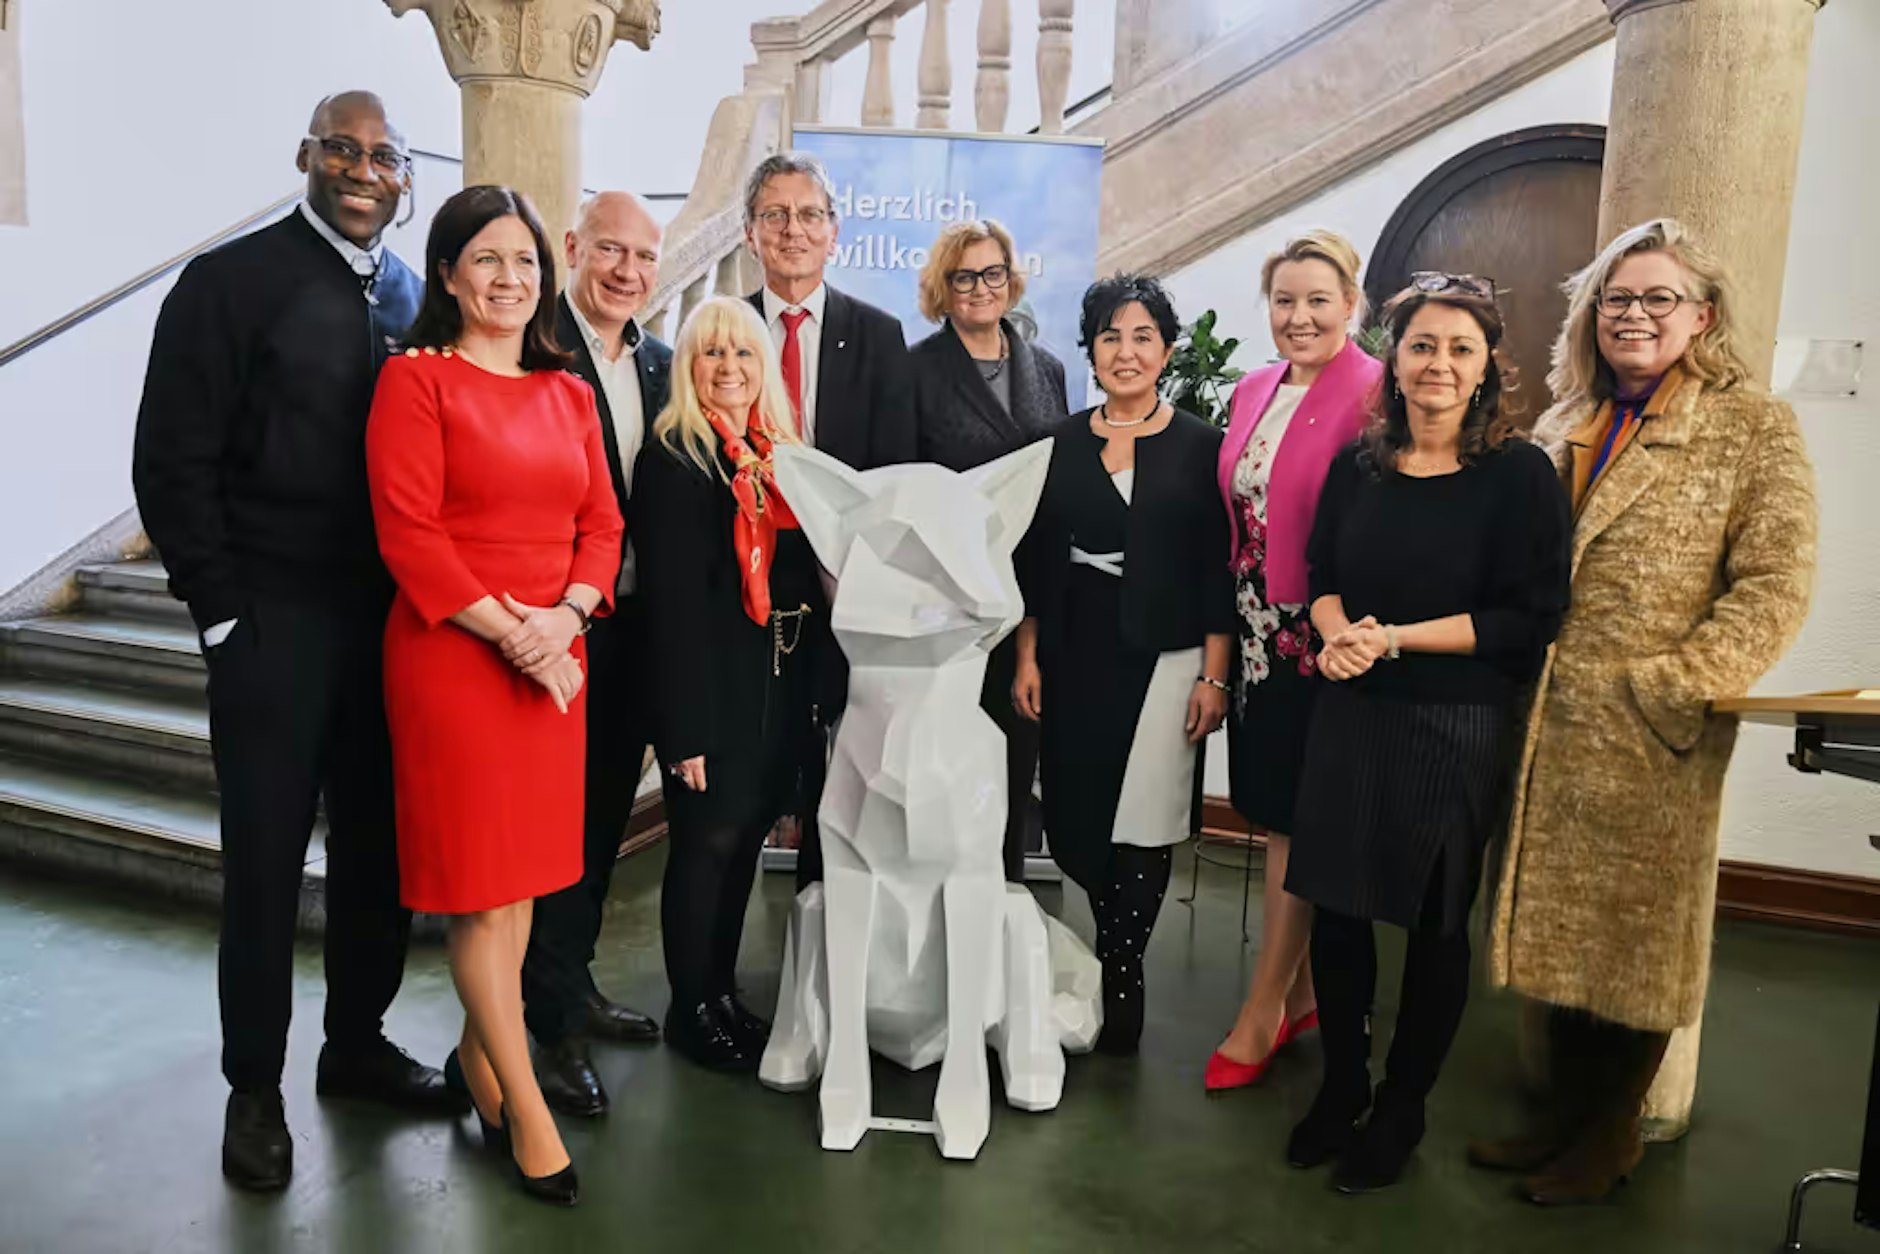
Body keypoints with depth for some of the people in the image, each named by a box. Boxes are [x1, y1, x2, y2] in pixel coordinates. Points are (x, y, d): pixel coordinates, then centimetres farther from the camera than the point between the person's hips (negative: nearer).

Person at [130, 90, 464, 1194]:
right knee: (267, 861, 7)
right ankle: (256, 1087, 25)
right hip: (275, 625, -4)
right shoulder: (231, 280, -3)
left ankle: (358, 1042, 33)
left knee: (383, 847, 13)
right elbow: (172, 462, -6)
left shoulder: (414, 298, 10)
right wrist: (222, 613, -10)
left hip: (395, 622, 4)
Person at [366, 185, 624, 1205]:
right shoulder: (416, 378, -3)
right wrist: (507, 632, -17)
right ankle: (526, 1108, 14)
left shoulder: (568, 393, 13)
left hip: (555, 656, 5)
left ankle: (479, 1055, 32)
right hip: (452, 655, -5)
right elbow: (408, 530, -11)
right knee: (484, 883, 2)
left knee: (525, 871, 12)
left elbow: (601, 523, 8)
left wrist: (566, 615, -10)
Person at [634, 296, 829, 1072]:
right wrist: (686, 724, -18)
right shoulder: (671, 457, -9)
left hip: (782, 681, 7)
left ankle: (723, 993, 30)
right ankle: (691, 1010, 19)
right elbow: (672, 599, -14)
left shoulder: (782, 454, 12)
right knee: (708, 841, 2)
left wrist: (814, 682, 6)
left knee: (745, 836, 14)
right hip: (712, 684, -6)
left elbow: (808, 571, 12)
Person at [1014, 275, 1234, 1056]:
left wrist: (1213, 676, -7)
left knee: (1141, 823, 0)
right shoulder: (1062, 443, 6)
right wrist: (1027, 658, 2)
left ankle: (1120, 983, 18)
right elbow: (1035, 560, 7)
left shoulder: (1199, 446, 0)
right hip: (1073, 654, 3)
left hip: (1162, 658, -2)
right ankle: (1122, 948, 34)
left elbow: (1216, 569, -2)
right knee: (1070, 821, 7)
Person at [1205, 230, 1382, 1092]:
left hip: (1322, 640, -7)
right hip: (1257, 633, 7)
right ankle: (1302, 989, 31)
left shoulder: (1375, 396, -11)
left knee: (1294, 823, 3)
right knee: (1274, 818, 14)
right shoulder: (1252, 391, 11)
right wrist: (1224, 634, 11)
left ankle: (1264, 1010, 18)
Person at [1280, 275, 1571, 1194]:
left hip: (1456, 728, -3)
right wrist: (1340, 634, -9)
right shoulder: (1356, 465, 5)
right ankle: (1341, 1086, 32)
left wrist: (1394, 639, -17)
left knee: (1434, 922, 10)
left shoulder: (1519, 474, -8)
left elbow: (1528, 619, -11)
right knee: (1336, 905, 10)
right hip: (1350, 716, 4)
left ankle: (1401, 1111, 29)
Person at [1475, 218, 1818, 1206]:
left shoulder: (1754, 428, -3)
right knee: (1557, 923, 14)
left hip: (1651, 737, -5)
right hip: (1549, 723, 5)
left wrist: (1674, 684, -18)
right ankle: (1563, 1114, 31)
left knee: (1635, 931, 8)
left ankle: (1611, 1135, 26)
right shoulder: (1563, 431, 12)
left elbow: (1775, 586, -11)